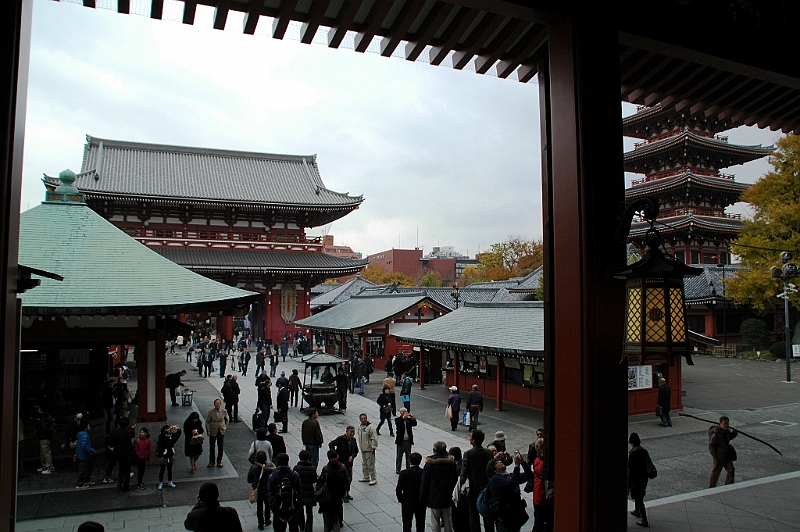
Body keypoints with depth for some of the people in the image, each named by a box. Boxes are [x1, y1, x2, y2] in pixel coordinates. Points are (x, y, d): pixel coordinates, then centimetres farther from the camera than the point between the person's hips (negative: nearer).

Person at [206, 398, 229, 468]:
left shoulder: (224, 411, -4)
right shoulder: (211, 412, -8)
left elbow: (227, 419, 13)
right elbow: (207, 422, -2)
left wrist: (225, 427, 8)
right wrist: (208, 431, -9)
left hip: (221, 431, 1)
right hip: (213, 431, -1)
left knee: (221, 447, 6)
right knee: (212, 447, 7)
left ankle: (219, 461, 20)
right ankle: (211, 461, 23)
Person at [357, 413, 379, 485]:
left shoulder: (370, 427, -16)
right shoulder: (359, 427, 9)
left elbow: (374, 438, -16)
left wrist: (373, 447, -18)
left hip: (369, 449, -8)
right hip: (362, 449, 8)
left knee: (370, 464, -5)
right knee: (364, 464, 18)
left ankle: (373, 479, 3)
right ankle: (366, 477, 31)